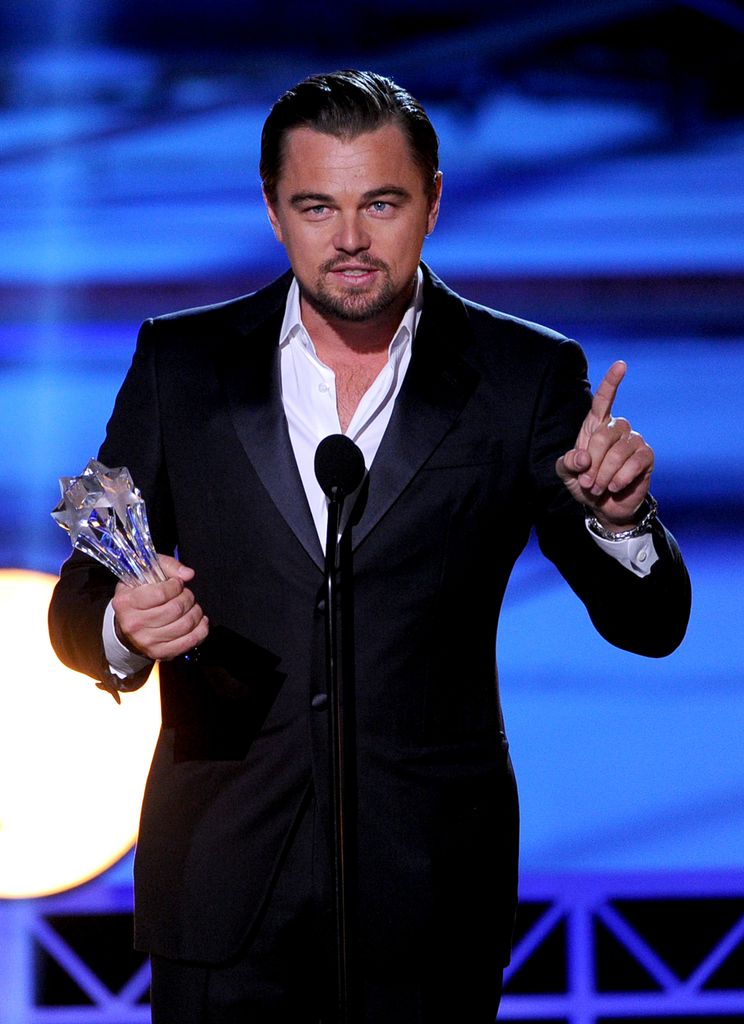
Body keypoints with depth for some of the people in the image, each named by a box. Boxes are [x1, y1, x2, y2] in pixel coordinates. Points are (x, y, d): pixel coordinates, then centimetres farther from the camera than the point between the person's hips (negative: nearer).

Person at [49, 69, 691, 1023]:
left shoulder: (525, 377, 0)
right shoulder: (181, 363, 4)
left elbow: (648, 623, -2)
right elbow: (79, 607, 6)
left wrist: (619, 516, -24)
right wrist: (124, 631, -18)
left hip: (429, 898, -1)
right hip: (225, 892, 1)